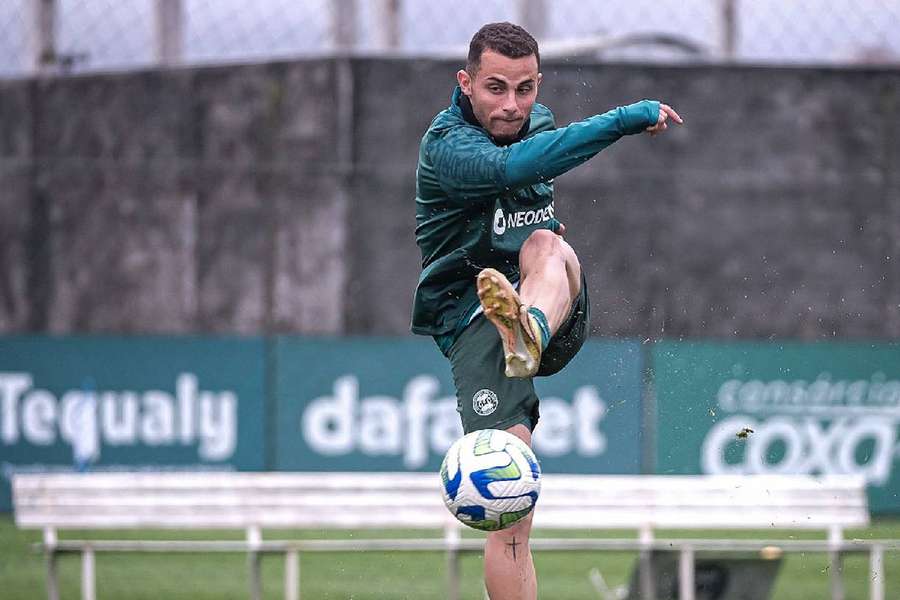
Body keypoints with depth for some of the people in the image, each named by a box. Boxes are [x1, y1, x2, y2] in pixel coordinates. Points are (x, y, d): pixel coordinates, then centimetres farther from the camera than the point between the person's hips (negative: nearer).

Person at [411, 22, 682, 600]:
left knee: (544, 246, -32)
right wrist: (626, 118, -34)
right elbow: (515, 166, -34)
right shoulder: (446, 146, -13)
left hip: (561, 312, 4)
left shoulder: (538, 119, 10)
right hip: (473, 322, -4)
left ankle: (532, 330, -64)